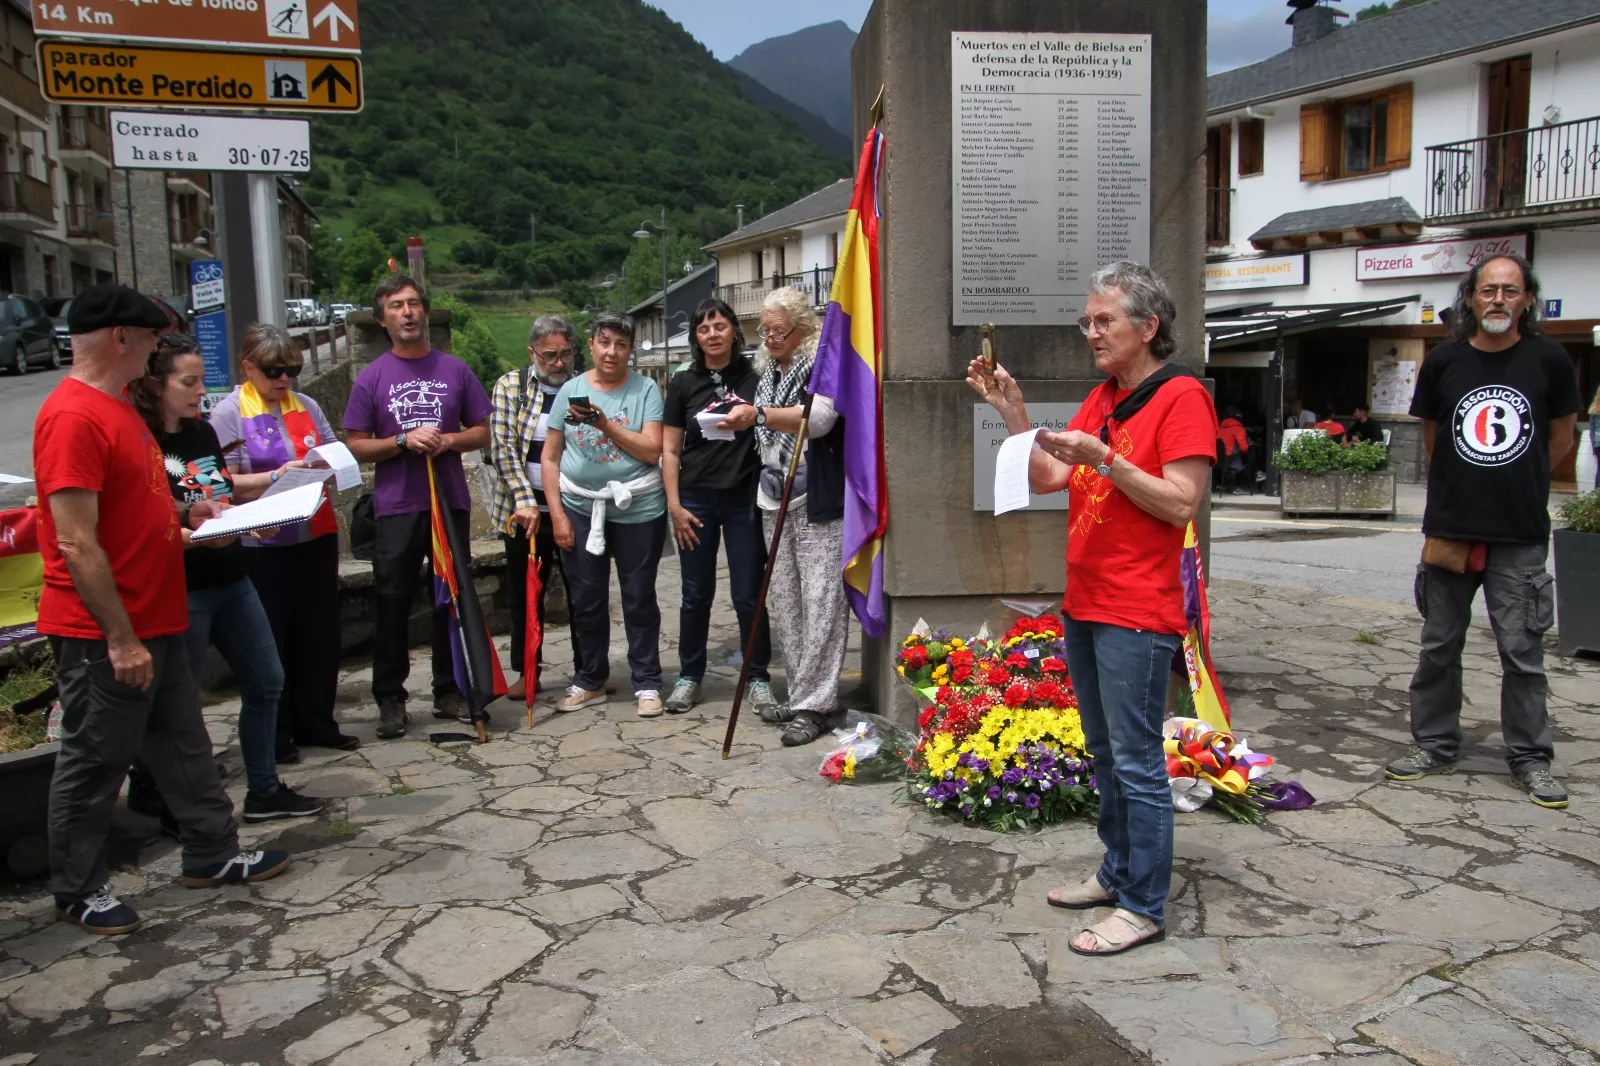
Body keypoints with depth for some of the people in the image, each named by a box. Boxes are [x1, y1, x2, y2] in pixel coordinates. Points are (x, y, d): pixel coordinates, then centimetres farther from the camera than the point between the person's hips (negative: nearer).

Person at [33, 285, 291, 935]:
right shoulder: (73, 417, -20)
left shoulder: (116, 406, 12)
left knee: (183, 742, 17)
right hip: (104, 635, -10)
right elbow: (77, 544, -24)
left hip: (153, 621, 10)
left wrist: (183, 514, 9)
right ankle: (78, 892, 23)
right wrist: (120, 638, -23)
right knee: (93, 763, 6)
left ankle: (212, 855, 30)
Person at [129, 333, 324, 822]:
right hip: (181, 592, -8)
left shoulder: (202, 432, 8)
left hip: (230, 580, 9)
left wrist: (276, 477, 11)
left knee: (265, 682, 15)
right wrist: (201, 537, -32)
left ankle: (264, 790, 29)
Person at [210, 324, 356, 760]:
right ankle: (274, 734, 16)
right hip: (264, 546, -5)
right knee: (271, 639, 5)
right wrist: (278, 476, -21)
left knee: (319, 631, 10)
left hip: (317, 535, 5)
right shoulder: (229, 414, -4)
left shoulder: (306, 405, 10)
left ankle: (315, 722, 23)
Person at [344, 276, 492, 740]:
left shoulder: (455, 370, 7)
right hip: (396, 506, -2)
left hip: (451, 503, 2)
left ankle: (449, 690, 21)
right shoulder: (371, 378, 2)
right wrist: (404, 442, -14)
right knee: (392, 603, 1)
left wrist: (448, 441, -10)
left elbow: (482, 432, 9)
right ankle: (390, 698, 11)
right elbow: (356, 446, 1)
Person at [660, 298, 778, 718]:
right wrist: (674, 504, -1)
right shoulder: (683, 383, 6)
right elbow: (670, 450, 6)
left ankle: (758, 678, 16)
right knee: (696, 594, 10)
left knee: (748, 595, 3)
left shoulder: (754, 377, 2)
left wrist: (754, 415, -18)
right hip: (696, 498, 1)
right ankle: (689, 675, 23)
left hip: (745, 497, -1)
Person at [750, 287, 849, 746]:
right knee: (784, 601, 10)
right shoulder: (767, 375, 19)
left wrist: (759, 414, -31)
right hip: (776, 502, 8)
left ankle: (814, 705, -4)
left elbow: (819, 418, -24)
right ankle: (799, 694, 19)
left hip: (818, 504, -8)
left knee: (821, 601, -8)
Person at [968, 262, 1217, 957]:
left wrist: (1103, 459, -22)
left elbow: (1180, 504, -17)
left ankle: (1144, 907, 10)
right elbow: (1046, 479, 12)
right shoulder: (1101, 398, 15)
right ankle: (1118, 873, 32)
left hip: (1137, 617, -9)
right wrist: (1011, 411, 3)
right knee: (1105, 755, 18)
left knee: (1137, 762, -2)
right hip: (1084, 606, 9)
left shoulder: (1181, 396, -10)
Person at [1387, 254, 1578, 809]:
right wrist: (1468, 486, 13)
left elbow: (1560, 438, 11)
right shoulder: (1443, 362, 2)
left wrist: (1518, 486, 15)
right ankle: (1434, 745, 22)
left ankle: (1531, 759, 16)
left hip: (1520, 538, -1)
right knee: (1438, 647, 10)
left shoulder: (1549, 360, -1)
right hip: (1449, 531, 2)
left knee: (1523, 652, 3)